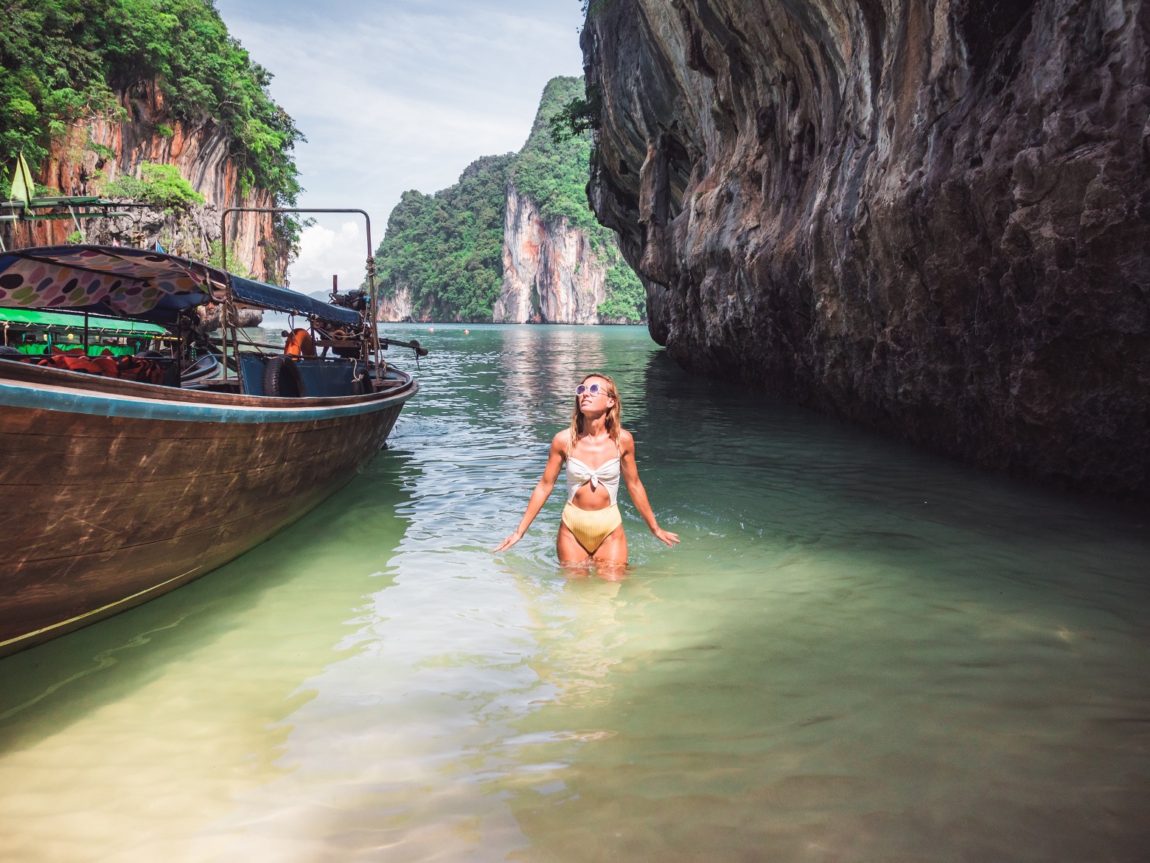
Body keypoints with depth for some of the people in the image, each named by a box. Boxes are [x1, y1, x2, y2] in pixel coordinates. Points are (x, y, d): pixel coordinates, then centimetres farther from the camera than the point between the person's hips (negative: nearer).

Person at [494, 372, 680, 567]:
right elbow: (544, 486, 0)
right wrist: (520, 531, 3)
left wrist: (655, 528, 14)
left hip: (610, 530, 0)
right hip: (572, 529, 0)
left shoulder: (622, 440, -9)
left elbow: (634, 485, 5)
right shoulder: (564, 440, -10)